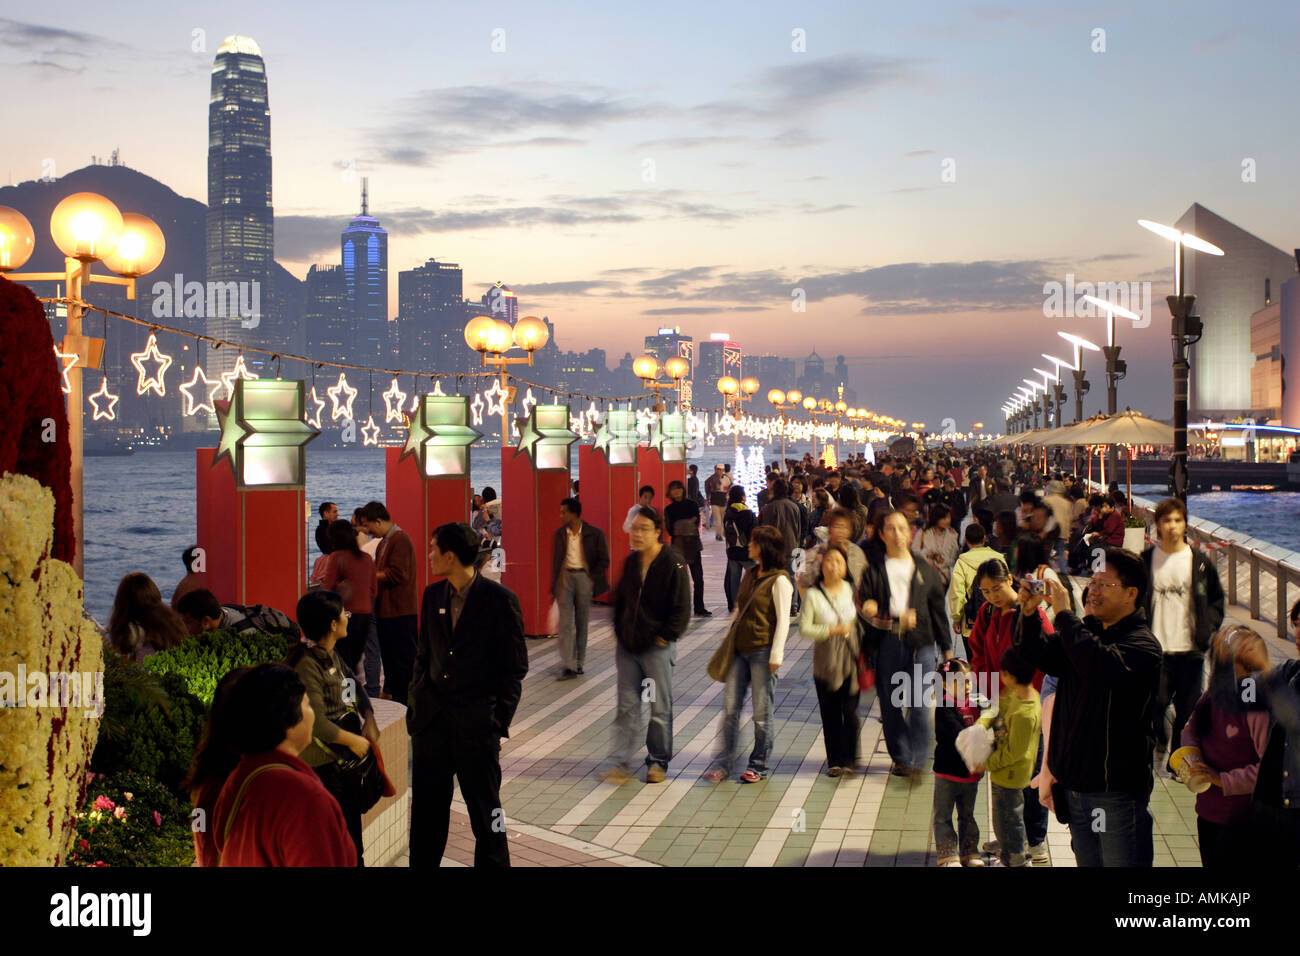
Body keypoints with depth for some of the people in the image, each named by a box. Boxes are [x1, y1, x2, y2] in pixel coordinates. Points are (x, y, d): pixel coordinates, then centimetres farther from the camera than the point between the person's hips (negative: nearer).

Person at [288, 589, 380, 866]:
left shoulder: (333, 654, 7)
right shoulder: (306, 664, -22)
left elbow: (355, 688, 14)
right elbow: (316, 722, -26)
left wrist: (369, 721, -3)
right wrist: (353, 740, -16)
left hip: (347, 758, 9)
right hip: (323, 764, -9)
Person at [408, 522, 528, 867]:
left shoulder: (500, 599, -9)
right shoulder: (432, 595, 8)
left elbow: (515, 667, -5)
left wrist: (499, 719, -9)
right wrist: (416, 704, 8)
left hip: (476, 722, -5)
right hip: (432, 719, 5)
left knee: (485, 809, 6)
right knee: (426, 808, 12)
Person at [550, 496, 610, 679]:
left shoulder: (594, 533, -5)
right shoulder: (560, 533, 5)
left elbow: (604, 560, 0)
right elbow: (556, 560, 10)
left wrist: (591, 578, -8)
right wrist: (554, 586, 7)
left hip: (584, 577, -2)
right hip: (565, 577, 2)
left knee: (582, 623, 7)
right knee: (565, 623, -6)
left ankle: (579, 663, 19)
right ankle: (569, 666, -7)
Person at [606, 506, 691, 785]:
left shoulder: (673, 563, -11)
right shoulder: (631, 562, 7)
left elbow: (681, 608, -10)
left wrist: (665, 637, -13)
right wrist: (619, 632, 10)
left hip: (657, 647, -5)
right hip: (627, 647, 5)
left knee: (660, 709, 7)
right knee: (627, 706, 6)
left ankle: (658, 762, 20)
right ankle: (622, 763, 9)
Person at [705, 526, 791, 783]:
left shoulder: (779, 581, -10)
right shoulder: (749, 575, 12)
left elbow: (783, 620, -11)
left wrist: (776, 656, -14)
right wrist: (728, 642, 16)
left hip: (763, 652, -7)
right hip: (740, 650, 7)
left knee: (761, 712, 4)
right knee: (730, 708, 4)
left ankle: (758, 765, 17)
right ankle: (723, 764, 11)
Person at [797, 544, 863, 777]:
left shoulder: (851, 590, 4)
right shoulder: (813, 595, -5)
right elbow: (804, 628, -9)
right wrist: (833, 630, -16)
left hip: (851, 661, 1)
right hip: (826, 663, -1)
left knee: (850, 712, -1)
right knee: (830, 714, 4)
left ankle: (849, 759, 12)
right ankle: (834, 760, 17)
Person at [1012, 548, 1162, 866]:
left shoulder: (1142, 644, -13)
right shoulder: (1086, 631, 11)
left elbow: (1101, 665, -33)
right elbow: (1035, 653, 11)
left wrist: (1064, 613, -27)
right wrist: (1029, 612, -8)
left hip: (1117, 790, -7)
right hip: (1076, 786, 8)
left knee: (1120, 861, -2)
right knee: (1087, 861, 17)